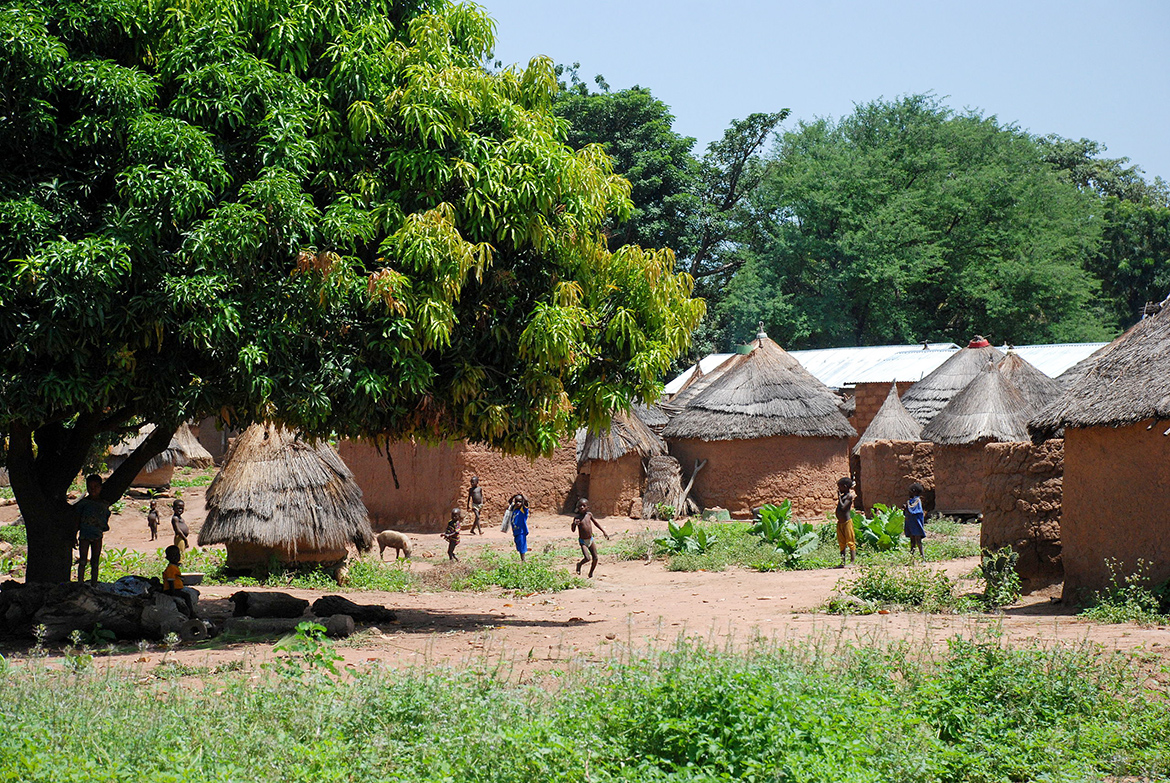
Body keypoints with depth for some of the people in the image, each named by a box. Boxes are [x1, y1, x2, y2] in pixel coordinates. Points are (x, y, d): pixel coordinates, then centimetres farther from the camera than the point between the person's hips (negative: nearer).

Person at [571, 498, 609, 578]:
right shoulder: (577, 518, -13)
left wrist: (604, 531, 17)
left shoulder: (589, 514, -1)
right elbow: (573, 530, -18)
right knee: (587, 558, -19)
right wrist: (574, 524, -40)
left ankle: (591, 574, 24)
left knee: (595, 558, 3)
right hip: (583, 541, -5)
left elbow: (596, 522, 16)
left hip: (591, 540, 5)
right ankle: (579, 565, 14)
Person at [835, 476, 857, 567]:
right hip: (840, 523, 9)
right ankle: (843, 562, 17)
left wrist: (839, 496, -15)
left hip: (847, 522, -9)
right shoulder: (842, 496, 13)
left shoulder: (849, 496, -10)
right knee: (842, 544, 12)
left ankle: (853, 561, -4)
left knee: (850, 542, -5)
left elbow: (843, 507, -22)